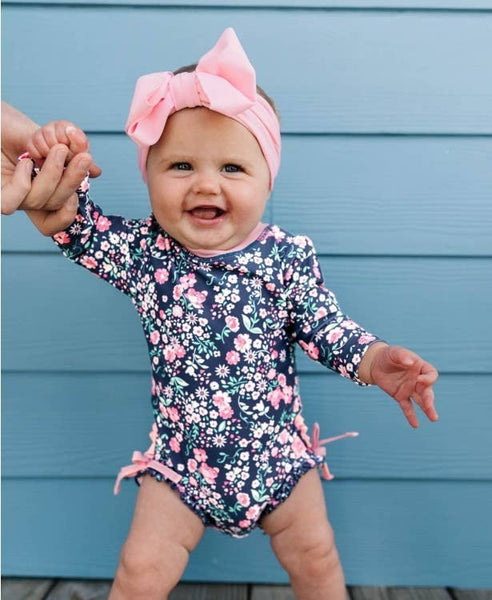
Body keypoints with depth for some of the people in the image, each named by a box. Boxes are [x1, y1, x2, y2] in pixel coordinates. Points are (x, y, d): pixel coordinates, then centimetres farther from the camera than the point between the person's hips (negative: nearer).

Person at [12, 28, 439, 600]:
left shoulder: (288, 257, -12)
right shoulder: (143, 252, -10)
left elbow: (325, 326, -6)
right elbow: (76, 230, -7)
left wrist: (372, 359, -24)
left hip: (278, 451, 0)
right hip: (181, 455, 1)